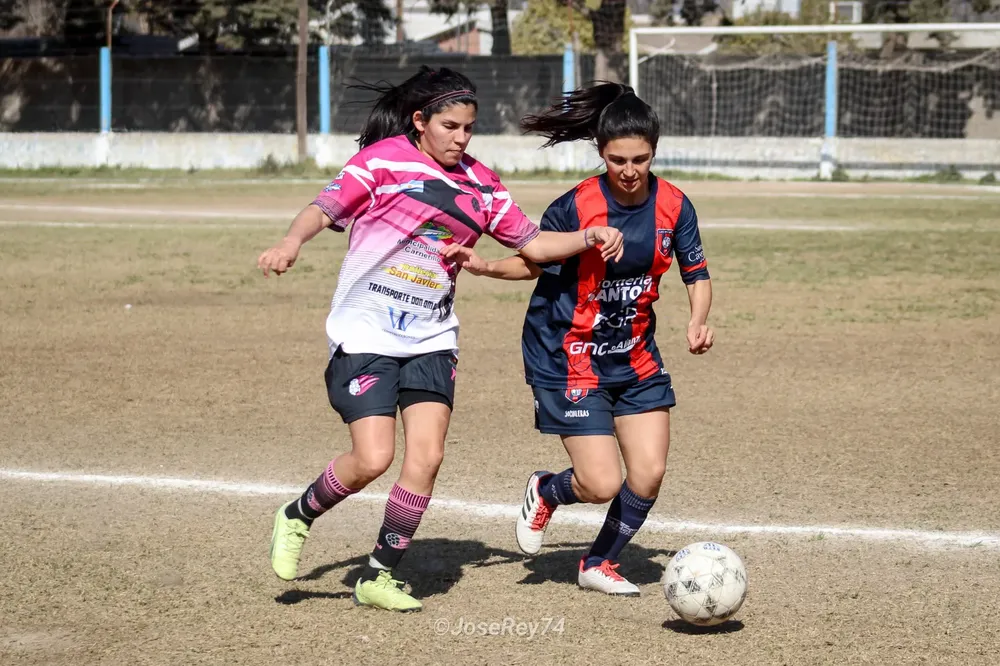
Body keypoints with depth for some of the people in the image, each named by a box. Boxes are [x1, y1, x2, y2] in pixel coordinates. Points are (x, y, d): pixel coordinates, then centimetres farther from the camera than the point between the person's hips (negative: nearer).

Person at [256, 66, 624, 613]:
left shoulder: (479, 184, 9)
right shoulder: (385, 158, -5)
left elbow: (532, 244, 12)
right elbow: (325, 209, -10)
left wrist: (589, 237, -3)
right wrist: (292, 242, -30)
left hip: (431, 340, 5)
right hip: (364, 335, -5)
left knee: (426, 456, -7)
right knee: (373, 459, -14)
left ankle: (379, 576, 8)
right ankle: (297, 518, 15)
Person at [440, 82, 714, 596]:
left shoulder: (673, 206, -6)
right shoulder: (575, 207, -16)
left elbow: (696, 275, 4)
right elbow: (533, 264, 0)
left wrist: (698, 321, -15)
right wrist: (483, 267, -16)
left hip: (635, 356, 4)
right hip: (569, 357, -4)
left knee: (649, 473, -2)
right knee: (601, 484, -11)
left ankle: (598, 565, 24)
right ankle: (546, 492, 27)